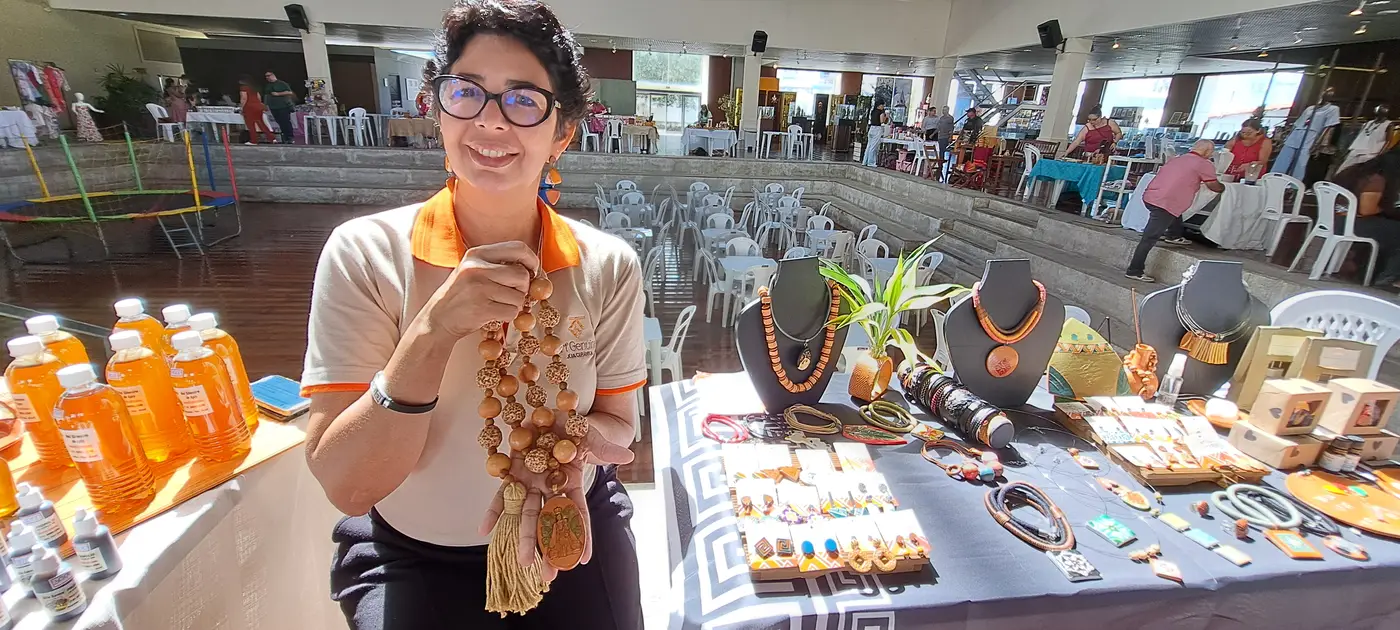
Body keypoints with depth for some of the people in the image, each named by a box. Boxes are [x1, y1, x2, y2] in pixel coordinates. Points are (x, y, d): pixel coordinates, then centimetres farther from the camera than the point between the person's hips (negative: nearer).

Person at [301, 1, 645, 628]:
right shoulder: (364, 254, -19)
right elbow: (346, 487, -20)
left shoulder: (608, 266, -15)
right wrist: (431, 333, -35)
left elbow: (617, 424, -5)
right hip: (408, 551, -1)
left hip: (567, 526, 2)